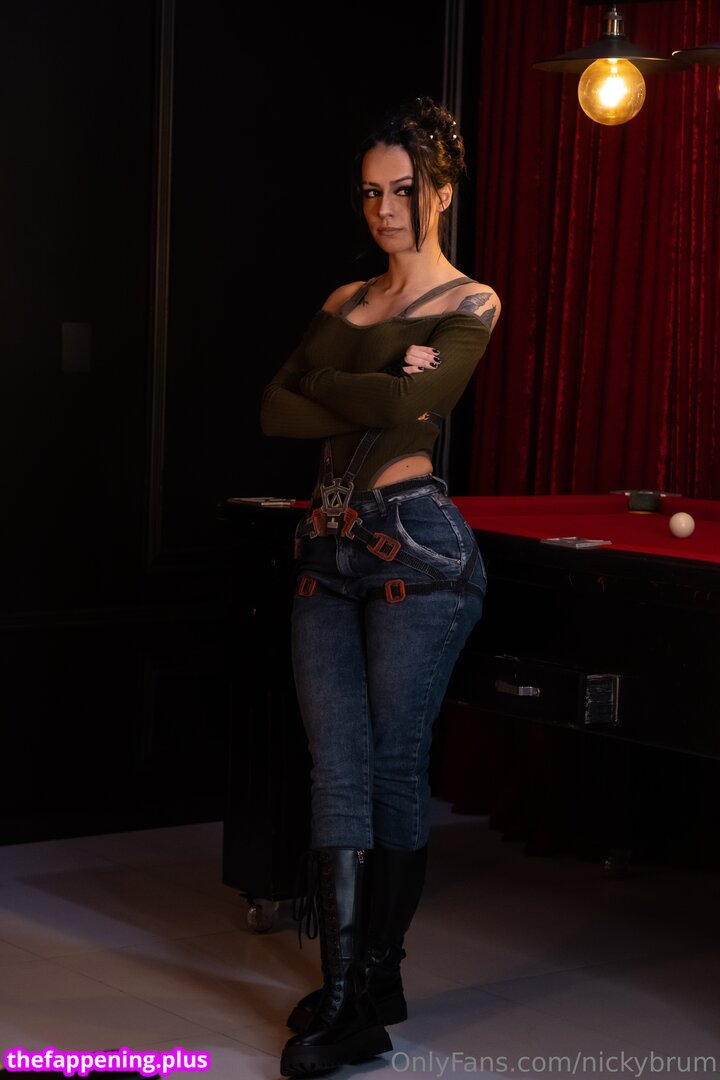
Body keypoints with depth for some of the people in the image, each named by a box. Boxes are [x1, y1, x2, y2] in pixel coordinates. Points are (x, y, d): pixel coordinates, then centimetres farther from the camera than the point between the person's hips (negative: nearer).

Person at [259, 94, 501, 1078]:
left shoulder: (470, 304, -1)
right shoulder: (345, 298, 17)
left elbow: (414, 406, -20)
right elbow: (275, 411, 4)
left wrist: (321, 380, -5)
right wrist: (373, 394, -11)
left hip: (415, 548, -6)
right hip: (331, 546, 6)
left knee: (395, 764, 1)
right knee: (339, 765, 0)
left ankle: (377, 977, 14)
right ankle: (346, 995, 3)